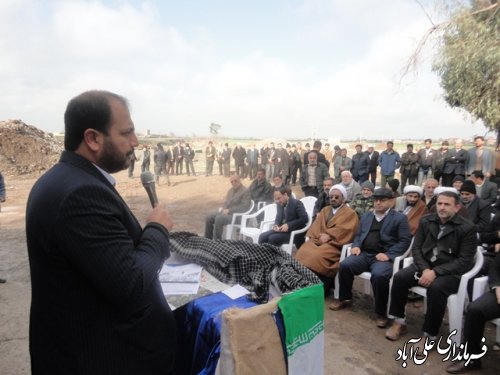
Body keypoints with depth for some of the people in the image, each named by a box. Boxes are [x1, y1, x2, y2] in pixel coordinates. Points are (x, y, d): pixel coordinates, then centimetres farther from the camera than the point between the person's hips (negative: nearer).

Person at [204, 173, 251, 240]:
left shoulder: (245, 191, -9)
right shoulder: (230, 190, 17)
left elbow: (244, 207, -18)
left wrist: (229, 210, -19)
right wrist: (222, 208, 1)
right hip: (226, 211, 9)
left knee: (219, 219, -31)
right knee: (208, 217, -7)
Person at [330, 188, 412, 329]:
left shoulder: (399, 218, 5)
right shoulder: (366, 216, 22)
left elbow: (405, 241, -4)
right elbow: (358, 235, 23)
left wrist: (388, 254, -16)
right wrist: (356, 246, 0)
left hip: (384, 257, -5)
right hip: (364, 254, 5)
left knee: (379, 275, -35)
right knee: (344, 265, -22)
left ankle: (381, 312, -11)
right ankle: (345, 298, 3)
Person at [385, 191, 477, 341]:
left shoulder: (467, 228, -7)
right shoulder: (426, 221, 6)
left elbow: (464, 261, -13)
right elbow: (416, 248, 5)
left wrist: (435, 272, -23)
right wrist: (425, 269, -14)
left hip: (451, 272, -4)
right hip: (425, 266, 4)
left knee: (436, 288, -34)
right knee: (399, 277, -21)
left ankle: (429, 334, -17)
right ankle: (399, 322, -4)